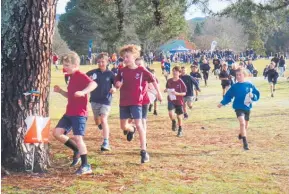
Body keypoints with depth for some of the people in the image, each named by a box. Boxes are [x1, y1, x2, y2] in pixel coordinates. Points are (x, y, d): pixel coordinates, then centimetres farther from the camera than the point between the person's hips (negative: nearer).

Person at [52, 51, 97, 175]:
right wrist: (60, 91, 11)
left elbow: (93, 84, -30)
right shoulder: (72, 77, 17)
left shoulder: (80, 76, -12)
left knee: (78, 138, -12)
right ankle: (76, 150, 17)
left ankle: (86, 166, -5)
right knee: (57, 132, 4)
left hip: (79, 113, -9)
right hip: (69, 113, 9)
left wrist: (83, 92, -44)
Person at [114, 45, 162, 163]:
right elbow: (116, 84, 11)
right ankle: (131, 130, 49)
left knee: (138, 124, -13)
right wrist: (118, 84, -13)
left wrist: (158, 92, 11)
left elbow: (152, 80, 5)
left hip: (136, 102, -4)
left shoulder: (141, 70, -7)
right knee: (123, 126, 11)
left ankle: (144, 151, -11)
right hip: (123, 102, 4)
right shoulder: (122, 71, 2)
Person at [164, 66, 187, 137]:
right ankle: (173, 123, 11)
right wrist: (166, 90, -7)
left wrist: (177, 93, -24)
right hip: (171, 100, 2)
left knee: (179, 116, 7)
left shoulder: (180, 82, -10)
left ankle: (180, 130, 26)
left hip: (179, 101, -2)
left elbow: (184, 93, -8)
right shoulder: (169, 81, -1)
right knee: (170, 112, -21)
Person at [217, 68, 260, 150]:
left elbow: (257, 94, 2)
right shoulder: (234, 86, -2)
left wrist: (253, 96, -19)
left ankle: (241, 134, 52)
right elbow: (228, 96, 4)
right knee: (242, 123, -23)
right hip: (238, 107, -2)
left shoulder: (250, 85, -4)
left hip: (247, 108, 2)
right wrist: (222, 103, -7)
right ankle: (245, 143, -20)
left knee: (245, 125, 18)